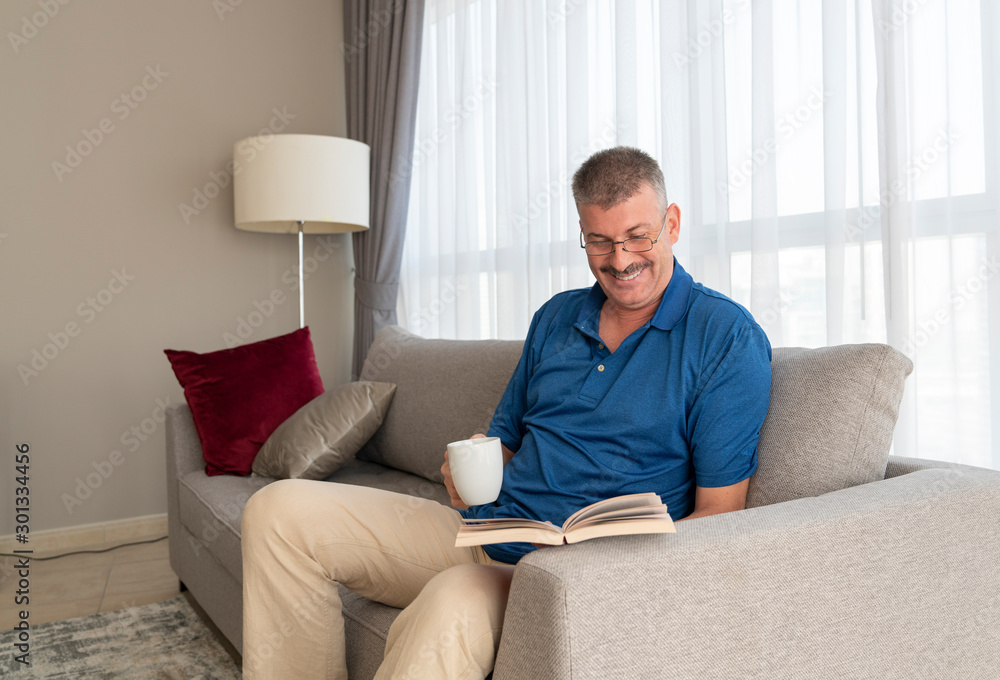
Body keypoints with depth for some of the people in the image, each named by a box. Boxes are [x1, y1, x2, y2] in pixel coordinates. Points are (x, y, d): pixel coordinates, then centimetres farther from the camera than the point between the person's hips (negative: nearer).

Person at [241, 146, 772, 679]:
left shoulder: (729, 339, -5)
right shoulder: (556, 317, 13)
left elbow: (718, 514, -7)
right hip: (480, 531, 6)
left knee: (453, 607, -40)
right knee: (279, 510, -6)